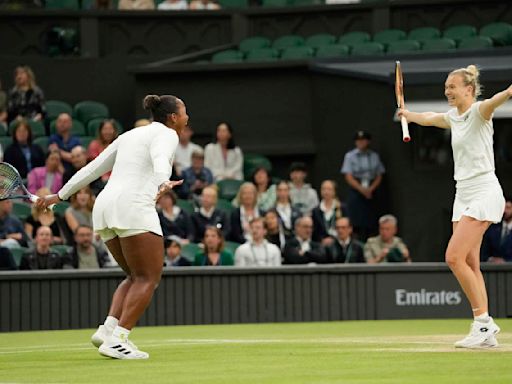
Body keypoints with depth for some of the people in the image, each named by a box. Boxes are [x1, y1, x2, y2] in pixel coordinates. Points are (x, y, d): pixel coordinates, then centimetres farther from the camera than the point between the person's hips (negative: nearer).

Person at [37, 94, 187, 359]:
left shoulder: (130, 135, 27)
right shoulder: (166, 134, 4)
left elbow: (93, 167, 30)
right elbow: (160, 160, -20)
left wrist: (60, 195, 34)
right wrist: (163, 184, -39)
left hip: (105, 206, 8)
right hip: (133, 205, -8)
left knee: (136, 278, 15)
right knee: (148, 279, -5)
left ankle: (108, 329, -2)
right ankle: (117, 339, -18)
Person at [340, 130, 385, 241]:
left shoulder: (374, 156, 10)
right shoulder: (350, 156, 2)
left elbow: (379, 177, 10)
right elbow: (349, 177, -3)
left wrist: (370, 189, -7)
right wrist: (362, 189, -14)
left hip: (370, 193, 3)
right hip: (355, 191, -3)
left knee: (369, 224, -4)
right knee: (356, 223, -12)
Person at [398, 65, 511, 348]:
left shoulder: (478, 112, -10)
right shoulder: (454, 117, 14)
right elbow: (428, 118, 37)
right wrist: (407, 114, 54)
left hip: (483, 193, -9)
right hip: (464, 195, 9)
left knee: (454, 257, -16)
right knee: (470, 264, 4)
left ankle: (484, 321, -10)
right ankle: (486, 332, 5)